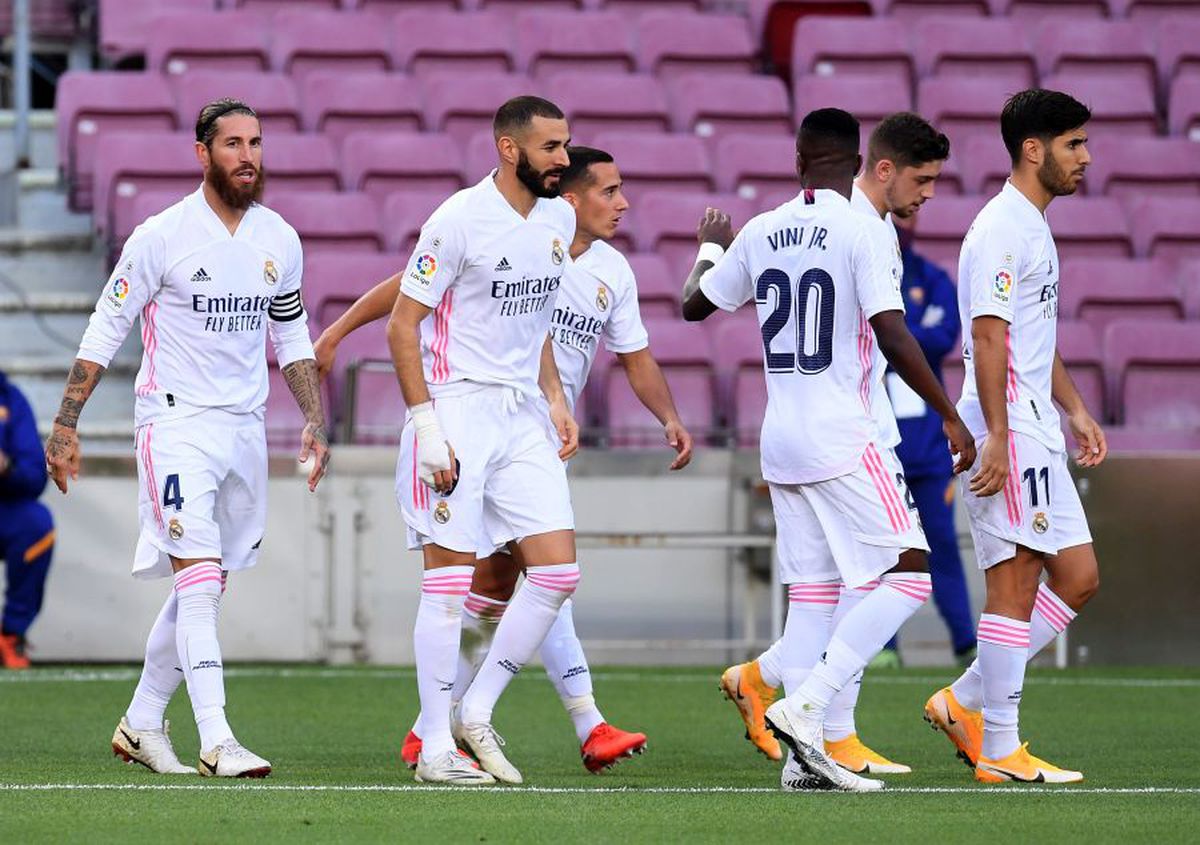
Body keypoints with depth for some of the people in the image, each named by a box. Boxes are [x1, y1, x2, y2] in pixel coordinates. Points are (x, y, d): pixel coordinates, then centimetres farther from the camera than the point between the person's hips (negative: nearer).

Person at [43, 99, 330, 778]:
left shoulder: (280, 240, 6)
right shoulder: (162, 236, -9)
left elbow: (293, 338, 18)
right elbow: (106, 329, -4)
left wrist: (315, 422, 9)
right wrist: (66, 426, -6)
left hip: (244, 428, 6)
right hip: (175, 421, -6)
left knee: (203, 588, 11)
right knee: (200, 579, -16)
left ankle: (141, 723, 24)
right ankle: (216, 740, -20)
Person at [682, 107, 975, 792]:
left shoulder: (760, 234, 7)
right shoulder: (863, 231, -10)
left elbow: (695, 305, 20)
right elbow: (893, 337, -17)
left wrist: (711, 250, 41)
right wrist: (952, 418, -9)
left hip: (781, 443, 7)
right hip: (844, 440, -7)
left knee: (814, 594, 9)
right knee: (908, 579, -3)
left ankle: (803, 757, 3)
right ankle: (805, 706, -15)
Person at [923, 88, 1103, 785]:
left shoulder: (1033, 229, 19)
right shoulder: (1003, 230, -13)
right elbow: (989, 338, -20)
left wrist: (1075, 409, 25)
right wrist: (996, 438, -24)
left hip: (1037, 433, 10)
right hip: (1009, 431, -10)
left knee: (1078, 578, 10)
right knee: (1015, 584, -8)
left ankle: (968, 702, 15)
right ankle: (999, 751, -5)